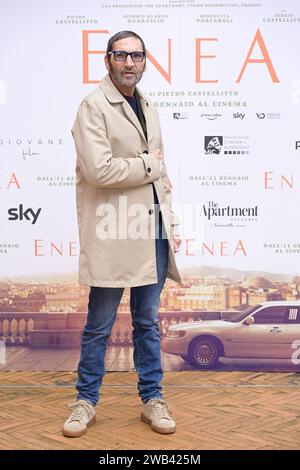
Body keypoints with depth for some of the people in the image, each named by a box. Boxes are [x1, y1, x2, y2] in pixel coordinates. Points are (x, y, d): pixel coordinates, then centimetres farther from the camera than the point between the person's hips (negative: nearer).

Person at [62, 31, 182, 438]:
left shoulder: (149, 109, 17)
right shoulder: (94, 106, -5)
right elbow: (98, 169, -19)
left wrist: (171, 225, 13)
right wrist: (147, 165, -6)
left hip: (151, 233, 6)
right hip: (113, 235, -6)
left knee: (148, 322, 13)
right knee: (99, 326, 5)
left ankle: (152, 399, 26)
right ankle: (86, 401, 23)